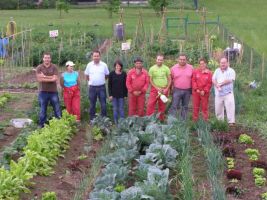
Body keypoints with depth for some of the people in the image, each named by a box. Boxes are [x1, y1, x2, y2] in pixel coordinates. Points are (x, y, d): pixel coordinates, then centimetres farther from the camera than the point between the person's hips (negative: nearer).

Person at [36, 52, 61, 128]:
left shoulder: (54, 67, 0)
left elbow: (55, 79, -10)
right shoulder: (39, 67, -1)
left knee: (57, 108, 5)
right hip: (43, 92, 0)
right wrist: (50, 78, -13)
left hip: (53, 91, 0)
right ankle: (41, 125, 17)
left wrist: (44, 77, -14)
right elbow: (39, 79, -12)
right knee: (43, 109, 9)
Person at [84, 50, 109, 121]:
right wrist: (91, 81, 7)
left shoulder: (104, 65, -1)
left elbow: (107, 75, 10)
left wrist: (101, 80, 5)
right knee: (92, 104, 8)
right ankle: (92, 119, 17)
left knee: (103, 104, 2)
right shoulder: (89, 65, 0)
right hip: (92, 87, 1)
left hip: (101, 87, 0)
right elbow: (86, 75, 11)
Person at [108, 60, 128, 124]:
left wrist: (125, 94, -1)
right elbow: (109, 85, 1)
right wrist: (110, 94, -5)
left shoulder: (124, 74, 0)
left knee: (121, 109, 3)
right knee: (115, 109, 7)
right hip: (114, 95, 0)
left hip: (121, 95, 0)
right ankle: (116, 122, 14)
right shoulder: (112, 74, -1)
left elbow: (126, 85, 3)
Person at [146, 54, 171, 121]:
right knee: (150, 105, -9)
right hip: (154, 89, -1)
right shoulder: (152, 68, -2)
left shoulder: (166, 68, 0)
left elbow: (169, 80, 3)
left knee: (162, 106, 9)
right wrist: (157, 88, -9)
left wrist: (166, 89, -7)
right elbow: (150, 80, 0)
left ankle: (161, 120, 19)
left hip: (164, 90, 1)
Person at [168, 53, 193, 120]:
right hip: (177, 90, -2)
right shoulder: (173, 68, 0)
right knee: (174, 106, -6)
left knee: (185, 107, 11)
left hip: (187, 90, 2)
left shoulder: (190, 68, 1)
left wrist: (192, 89, 4)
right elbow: (171, 79, 5)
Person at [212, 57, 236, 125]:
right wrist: (218, 87, -13)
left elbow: (230, 80, -11)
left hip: (228, 93, -4)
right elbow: (213, 79, 4)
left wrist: (220, 84, -7)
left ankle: (231, 122, -14)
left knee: (230, 107, -14)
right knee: (218, 109, 5)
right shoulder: (217, 71, 16)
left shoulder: (231, 71, 3)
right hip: (218, 94, 4)